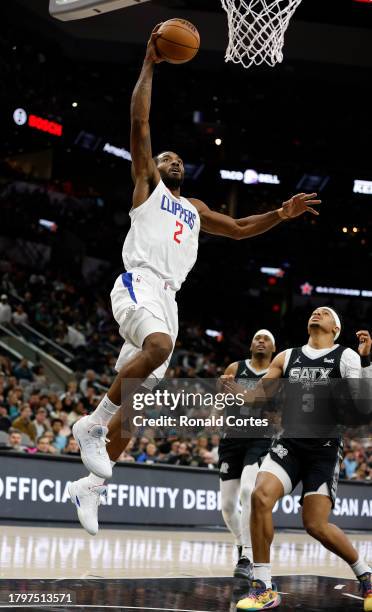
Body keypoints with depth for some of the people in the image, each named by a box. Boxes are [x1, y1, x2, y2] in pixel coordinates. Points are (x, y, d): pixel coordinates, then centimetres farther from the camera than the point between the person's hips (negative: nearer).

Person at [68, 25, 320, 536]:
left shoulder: (195, 209, 30)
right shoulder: (148, 186, 13)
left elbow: (239, 229, 34)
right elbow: (139, 123, 5)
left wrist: (281, 215, 19)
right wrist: (150, 65, 3)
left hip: (168, 297, 7)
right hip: (138, 283, -7)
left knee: (140, 398, 1)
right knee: (160, 344, -37)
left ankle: (91, 484, 9)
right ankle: (92, 423, -26)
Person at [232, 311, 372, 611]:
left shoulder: (345, 357, 2)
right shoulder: (287, 358, 14)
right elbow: (258, 393, 15)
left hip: (325, 449, -3)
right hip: (289, 443, 3)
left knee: (316, 525, -10)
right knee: (261, 496, -21)